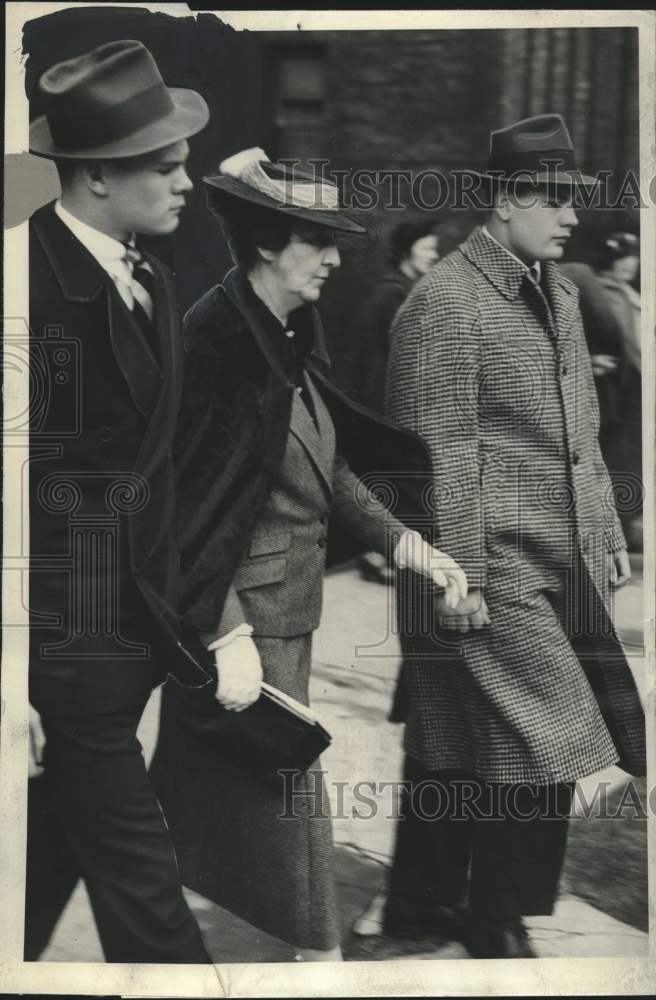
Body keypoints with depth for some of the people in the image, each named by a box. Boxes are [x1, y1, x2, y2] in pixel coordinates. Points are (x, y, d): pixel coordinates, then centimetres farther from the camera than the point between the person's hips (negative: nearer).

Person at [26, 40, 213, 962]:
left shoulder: (155, 283, 9)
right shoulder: (33, 283, -18)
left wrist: (177, 619, 14)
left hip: (133, 634, 8)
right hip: (64, 638, -8)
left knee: (48, 861, 21)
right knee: (140, 888, 2)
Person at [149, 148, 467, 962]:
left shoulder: (289, 337, 7)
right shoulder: (214, 337, -19)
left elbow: (329, 465, 12)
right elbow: (190, 499, -21)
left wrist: (412, 548, 3)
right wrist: (227, 634, -23)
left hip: (290, 602, 9)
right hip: (243, 608, -9)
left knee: (201, 787, 21)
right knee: (282, 793, 1)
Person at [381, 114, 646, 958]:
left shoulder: (557, 291, 16)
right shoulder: (444, 302, -13)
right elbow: (440, 452, -16)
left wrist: (608, 532, 19)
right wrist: (459, 577, -17)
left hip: (564, 566, 8)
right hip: (493, 572, -8)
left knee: (457, 750, 15)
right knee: (536, 751, -5)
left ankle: (419, 899, 28)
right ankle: (498, 929, 12)